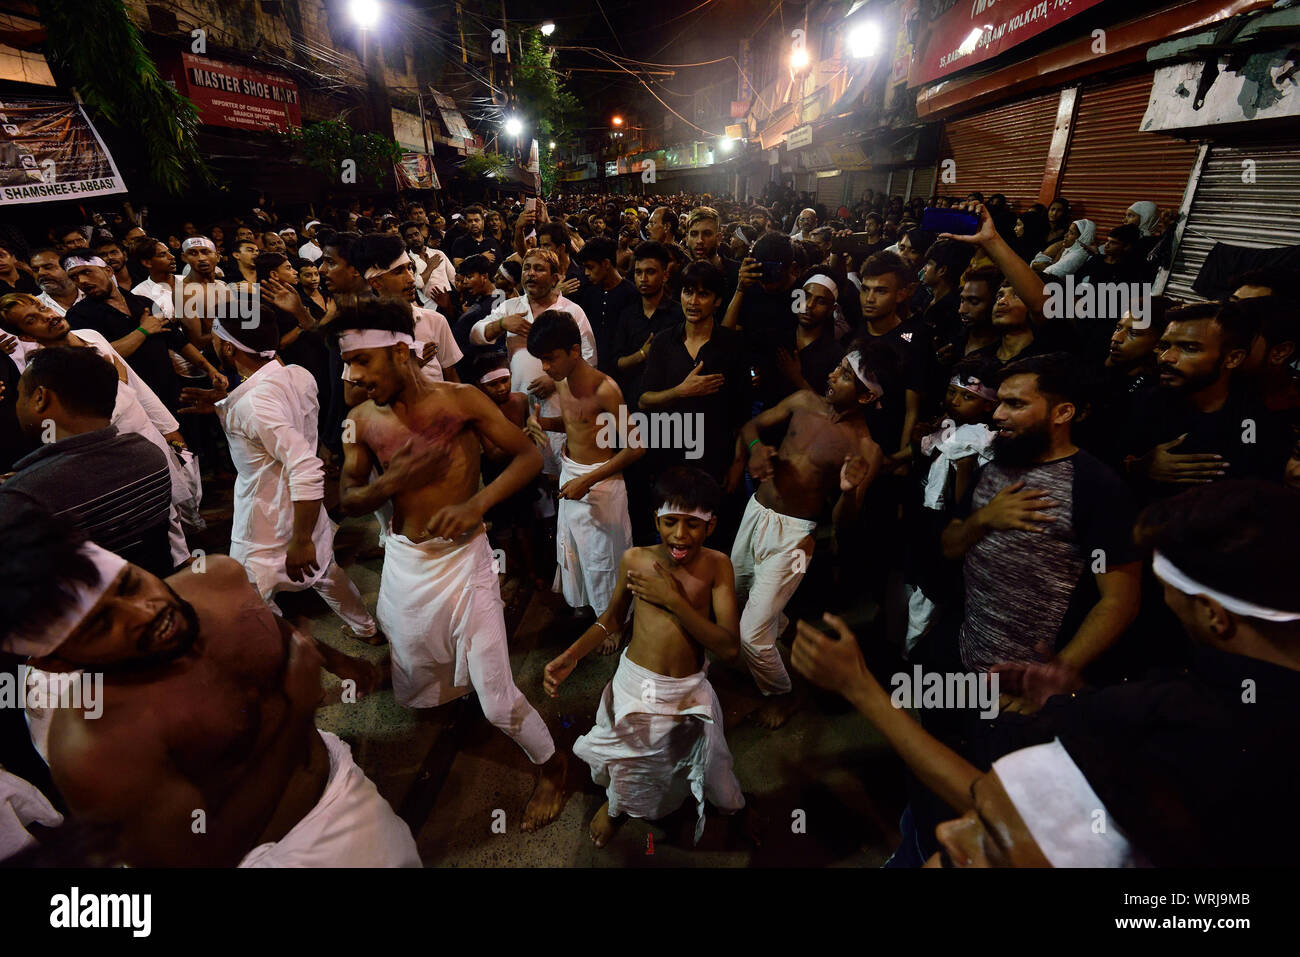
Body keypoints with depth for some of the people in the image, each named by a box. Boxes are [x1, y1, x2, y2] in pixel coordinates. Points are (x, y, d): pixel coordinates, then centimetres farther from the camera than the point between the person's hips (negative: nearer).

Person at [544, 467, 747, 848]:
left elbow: (730, 648, -20)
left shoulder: (717, 565, -15)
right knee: (624, 765, 21)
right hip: (634, 685, 0)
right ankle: (615, 803, 56)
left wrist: (673, 600, -25)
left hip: (688, 694, 0)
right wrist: (569, 657, -5)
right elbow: (612, 619, 6)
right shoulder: (634, 560, -12)